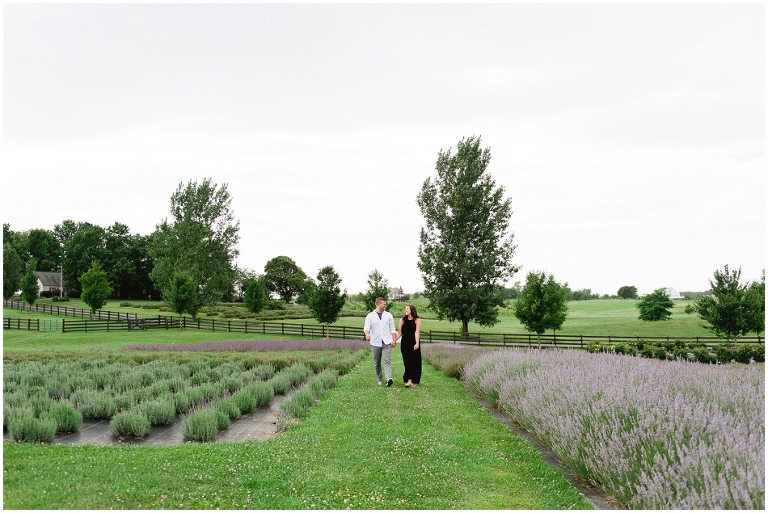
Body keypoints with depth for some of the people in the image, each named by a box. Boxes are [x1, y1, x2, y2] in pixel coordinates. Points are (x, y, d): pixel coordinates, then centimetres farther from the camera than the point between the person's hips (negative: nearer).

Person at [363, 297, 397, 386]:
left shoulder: (388, 315, 10)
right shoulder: (370, 316, 5)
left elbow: (392, 329, 10)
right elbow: (366, 327, -7)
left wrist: (394, 340, -1)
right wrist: (367, 334, -29)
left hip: (386, 342, -1)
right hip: (375, 343, 1)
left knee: (387, 361, -15)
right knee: (377, 363, 8)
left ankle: (389, 378, -28)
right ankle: (379, 380, 19)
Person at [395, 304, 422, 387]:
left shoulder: (417, 320, -1)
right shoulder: (403, 320, 9)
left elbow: (416, 333, -10)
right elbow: (399, 333, 7)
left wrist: (417, 344, -20)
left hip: (413, 344, -3)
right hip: (404, 344, 3)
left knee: (414, 362, -2)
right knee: (407, 362, 0)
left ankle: (413, 381, -1)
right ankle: (409, 380, 3)